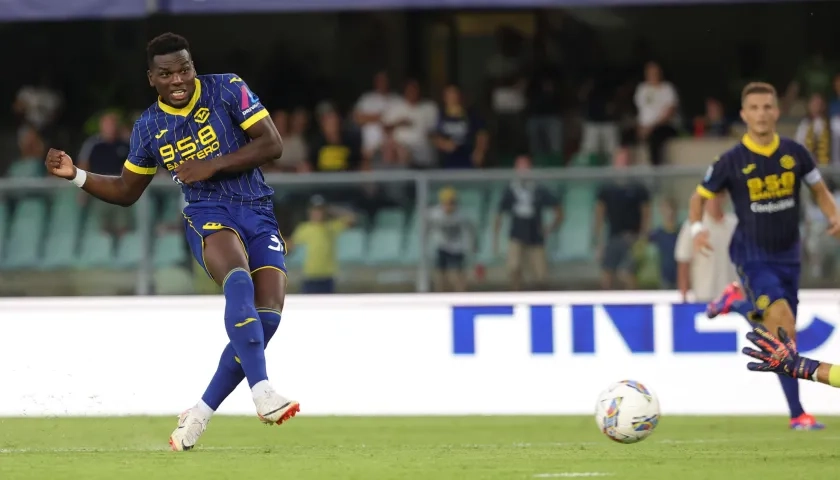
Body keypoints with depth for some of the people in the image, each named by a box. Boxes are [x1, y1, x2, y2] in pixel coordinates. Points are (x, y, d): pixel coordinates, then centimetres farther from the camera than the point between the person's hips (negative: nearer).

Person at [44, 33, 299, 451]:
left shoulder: (228, 90, -1)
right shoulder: (148, 128, 6)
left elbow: (272, 144, -6)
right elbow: (126, 191, 18)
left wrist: (212, 166, -14)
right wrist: (75, 175, 4)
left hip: (258, 214, 1)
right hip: (207, 215, -1)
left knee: (267, 315, -14)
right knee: (239, 280, -35)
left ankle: (199, 415, -1)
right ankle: (262, 392, -44)